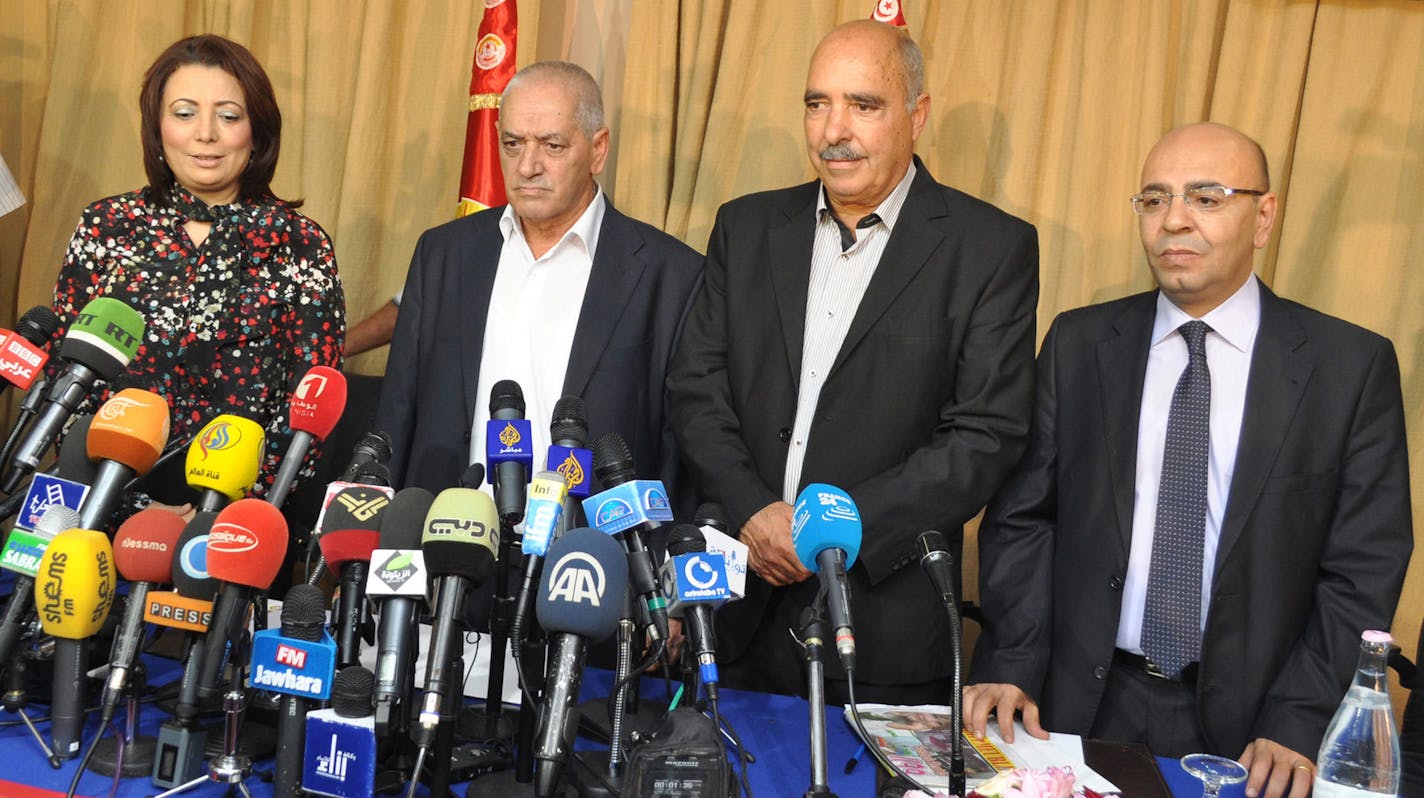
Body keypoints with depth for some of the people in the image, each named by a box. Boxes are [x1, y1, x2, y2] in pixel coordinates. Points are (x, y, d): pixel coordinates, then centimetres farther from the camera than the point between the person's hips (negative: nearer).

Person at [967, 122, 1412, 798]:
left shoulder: (1354, 365, -3)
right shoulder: (1078, 344, 1)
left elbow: (1364, 570, -5)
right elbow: (1021, 519, 1)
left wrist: (1298, 726, -13)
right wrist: (1008, 668, -10)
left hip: (1244, 722, -1)